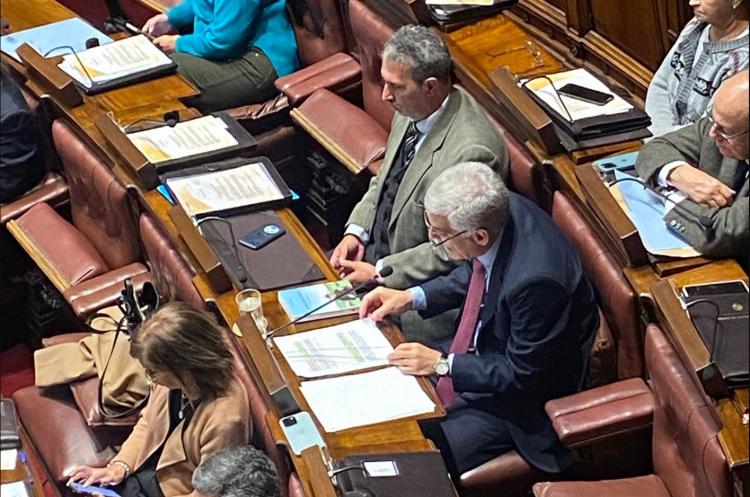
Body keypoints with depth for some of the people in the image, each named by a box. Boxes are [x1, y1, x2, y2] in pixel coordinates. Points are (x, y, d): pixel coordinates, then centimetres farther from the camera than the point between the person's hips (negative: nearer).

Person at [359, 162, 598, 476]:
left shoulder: (536, 279, -38)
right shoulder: (499, 211, -14)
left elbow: (522, 374, -23)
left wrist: (442, 364, -20)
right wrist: (412, 297, -2)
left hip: (518, 396, -8)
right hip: (481, 348, 9)